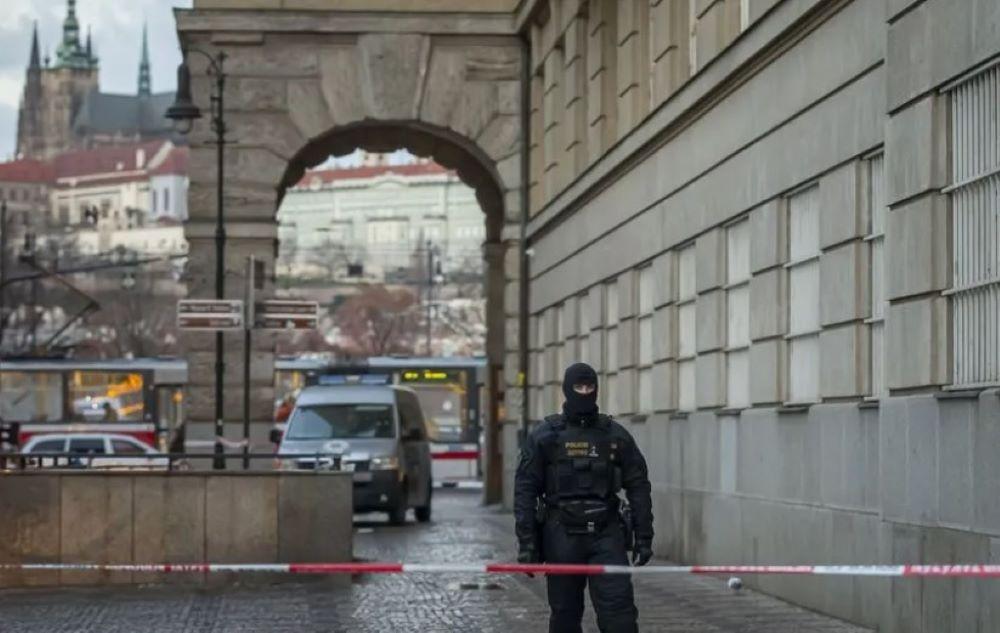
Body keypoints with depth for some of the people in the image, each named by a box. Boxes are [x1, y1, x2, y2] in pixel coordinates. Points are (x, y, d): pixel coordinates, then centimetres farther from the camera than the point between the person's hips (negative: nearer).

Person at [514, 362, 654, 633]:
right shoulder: (545, 436, 2)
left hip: (606, 534, 0)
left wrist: (644, 537, 1)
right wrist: (526, 542, -7)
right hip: (562, 536, 0)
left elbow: (638, 486, 8)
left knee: (619, 609, -10)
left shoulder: (616, 435, 7)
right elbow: (525, 490, 0)